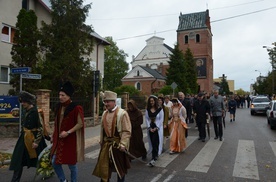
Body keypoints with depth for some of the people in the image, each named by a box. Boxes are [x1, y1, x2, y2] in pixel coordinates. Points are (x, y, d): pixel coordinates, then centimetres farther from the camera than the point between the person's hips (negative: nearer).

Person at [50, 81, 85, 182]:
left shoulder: (76, 108, -13)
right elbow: (56, 123, 16)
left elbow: (80, 124, -14)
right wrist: (53, 136, 15)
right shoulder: (59, 107, 7)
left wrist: (68, 132, -21)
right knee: (55, 163, 8)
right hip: (59, 140, 6)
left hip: (71, 140, -6)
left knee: (71, 164, 6)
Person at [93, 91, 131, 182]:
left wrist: (122, 144, -20)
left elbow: (126, 131, -17)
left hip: (118, 144, -5)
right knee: (104, 166, 11)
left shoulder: (122, 113, -15)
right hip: (106, 144, 6)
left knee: (120, 167, 13)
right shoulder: (104, 113, 6)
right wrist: (101, 141, 15)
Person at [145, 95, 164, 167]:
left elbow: (161, 119, -6)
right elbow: (147, 119, 4)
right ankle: (155, 156, 25)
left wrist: (156, 128, -12)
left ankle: (153, 159, -10)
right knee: (153, 143, 8)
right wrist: (149, 127, -7)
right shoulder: (147, 110, 5)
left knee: (155, 142, -10)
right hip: (150, 128, 4)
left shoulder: (160, 109, -6)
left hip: (157, 128, -4)